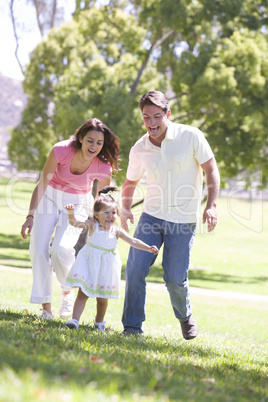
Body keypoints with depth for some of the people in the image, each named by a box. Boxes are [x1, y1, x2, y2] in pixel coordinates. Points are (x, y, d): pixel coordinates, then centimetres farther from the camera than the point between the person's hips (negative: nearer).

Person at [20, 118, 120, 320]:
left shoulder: (103, 167, -23)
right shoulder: (61, 150, -26)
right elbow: (42, 183, -16)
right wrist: (31, 215, -19)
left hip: (78, 203, -1)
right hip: (50, 197, 1)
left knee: (62, 248, -22)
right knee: (39, 249, -8)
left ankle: (67, 292, 7)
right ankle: (46, 307, 5)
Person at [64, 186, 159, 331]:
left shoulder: (116, 231, -5)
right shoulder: (92, 225, -10)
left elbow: (133, 241, -6)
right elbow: (75, 223, -21)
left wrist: (148, 248, -17)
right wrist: (71, 213, -41)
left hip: (106, 268, 2)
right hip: (89, 264, -2)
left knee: (102, 298, 11)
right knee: (82, 293, -7)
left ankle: (99, 321, 34)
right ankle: (75, 320, -7)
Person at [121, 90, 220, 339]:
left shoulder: (190, 136, -11)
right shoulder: (139, 150, -2)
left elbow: (211, 170, -5)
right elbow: (131, 182, 13)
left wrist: (211, 205, -16)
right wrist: (125, 209, -5)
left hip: (183, 220, -3)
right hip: (151, 215, 3)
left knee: (175, 278, -2)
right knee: (135, 269, -9)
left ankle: (185, 317, 29)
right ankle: (132, 326, 5)